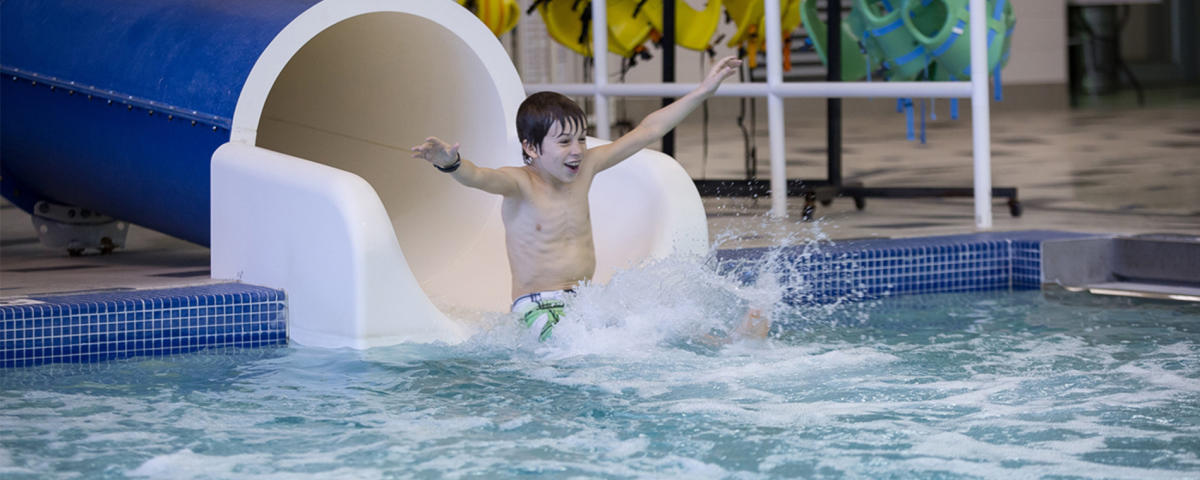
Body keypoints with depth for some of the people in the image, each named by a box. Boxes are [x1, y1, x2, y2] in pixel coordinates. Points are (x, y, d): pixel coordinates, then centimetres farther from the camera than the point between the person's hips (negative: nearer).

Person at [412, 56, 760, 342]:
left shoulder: (586, 167, 7)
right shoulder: (519, 184, -10)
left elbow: (647, 132, 12)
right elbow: (478, 177, -33)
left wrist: (703, 91, 15)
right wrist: (451, 162, -57)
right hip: (540, 308, -6)